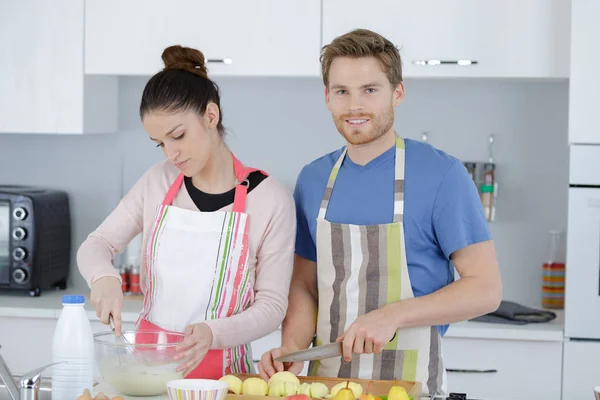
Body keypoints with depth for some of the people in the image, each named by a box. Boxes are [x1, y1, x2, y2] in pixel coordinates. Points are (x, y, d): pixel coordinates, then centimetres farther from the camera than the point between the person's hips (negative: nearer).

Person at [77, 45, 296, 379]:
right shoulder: (158, 182, 6)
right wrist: (105, 277, -9)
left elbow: (272, 305, -4)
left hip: (218, 370, -3)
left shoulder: (271, 199, -6)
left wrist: (213, 333, -22)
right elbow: (97, 244, 14)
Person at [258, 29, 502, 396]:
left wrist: (392, 315, -22)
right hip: (326, 380, 4)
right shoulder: (312, 180, 4)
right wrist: (293, 348, -8)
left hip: (407, 382, -4)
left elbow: (486, 289, -13)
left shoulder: (443, 175, -11)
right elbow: (305, 285, 10)